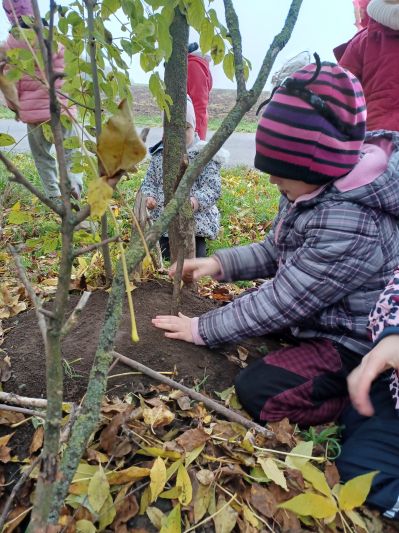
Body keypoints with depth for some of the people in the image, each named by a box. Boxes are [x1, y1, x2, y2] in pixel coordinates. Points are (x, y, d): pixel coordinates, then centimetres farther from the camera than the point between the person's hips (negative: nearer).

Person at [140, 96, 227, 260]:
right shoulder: (159, 154, 5)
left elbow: (212, 188, -14)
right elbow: (149, 181, 10)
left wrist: (197, 200, -34)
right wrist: (148, 196, -13)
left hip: (195, 221, -3)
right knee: (166, 257, 5)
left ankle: (198, 241, 26)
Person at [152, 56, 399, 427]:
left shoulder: (347, 227, -34)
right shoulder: (319, 186, -6)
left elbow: (279, 302, -28)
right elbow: (276, 251, 6)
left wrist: (202, 330, -17)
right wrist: (219, 263, -8)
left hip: (355, 344, -9)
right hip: (322, 315, 9)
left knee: (257, 392, -17)